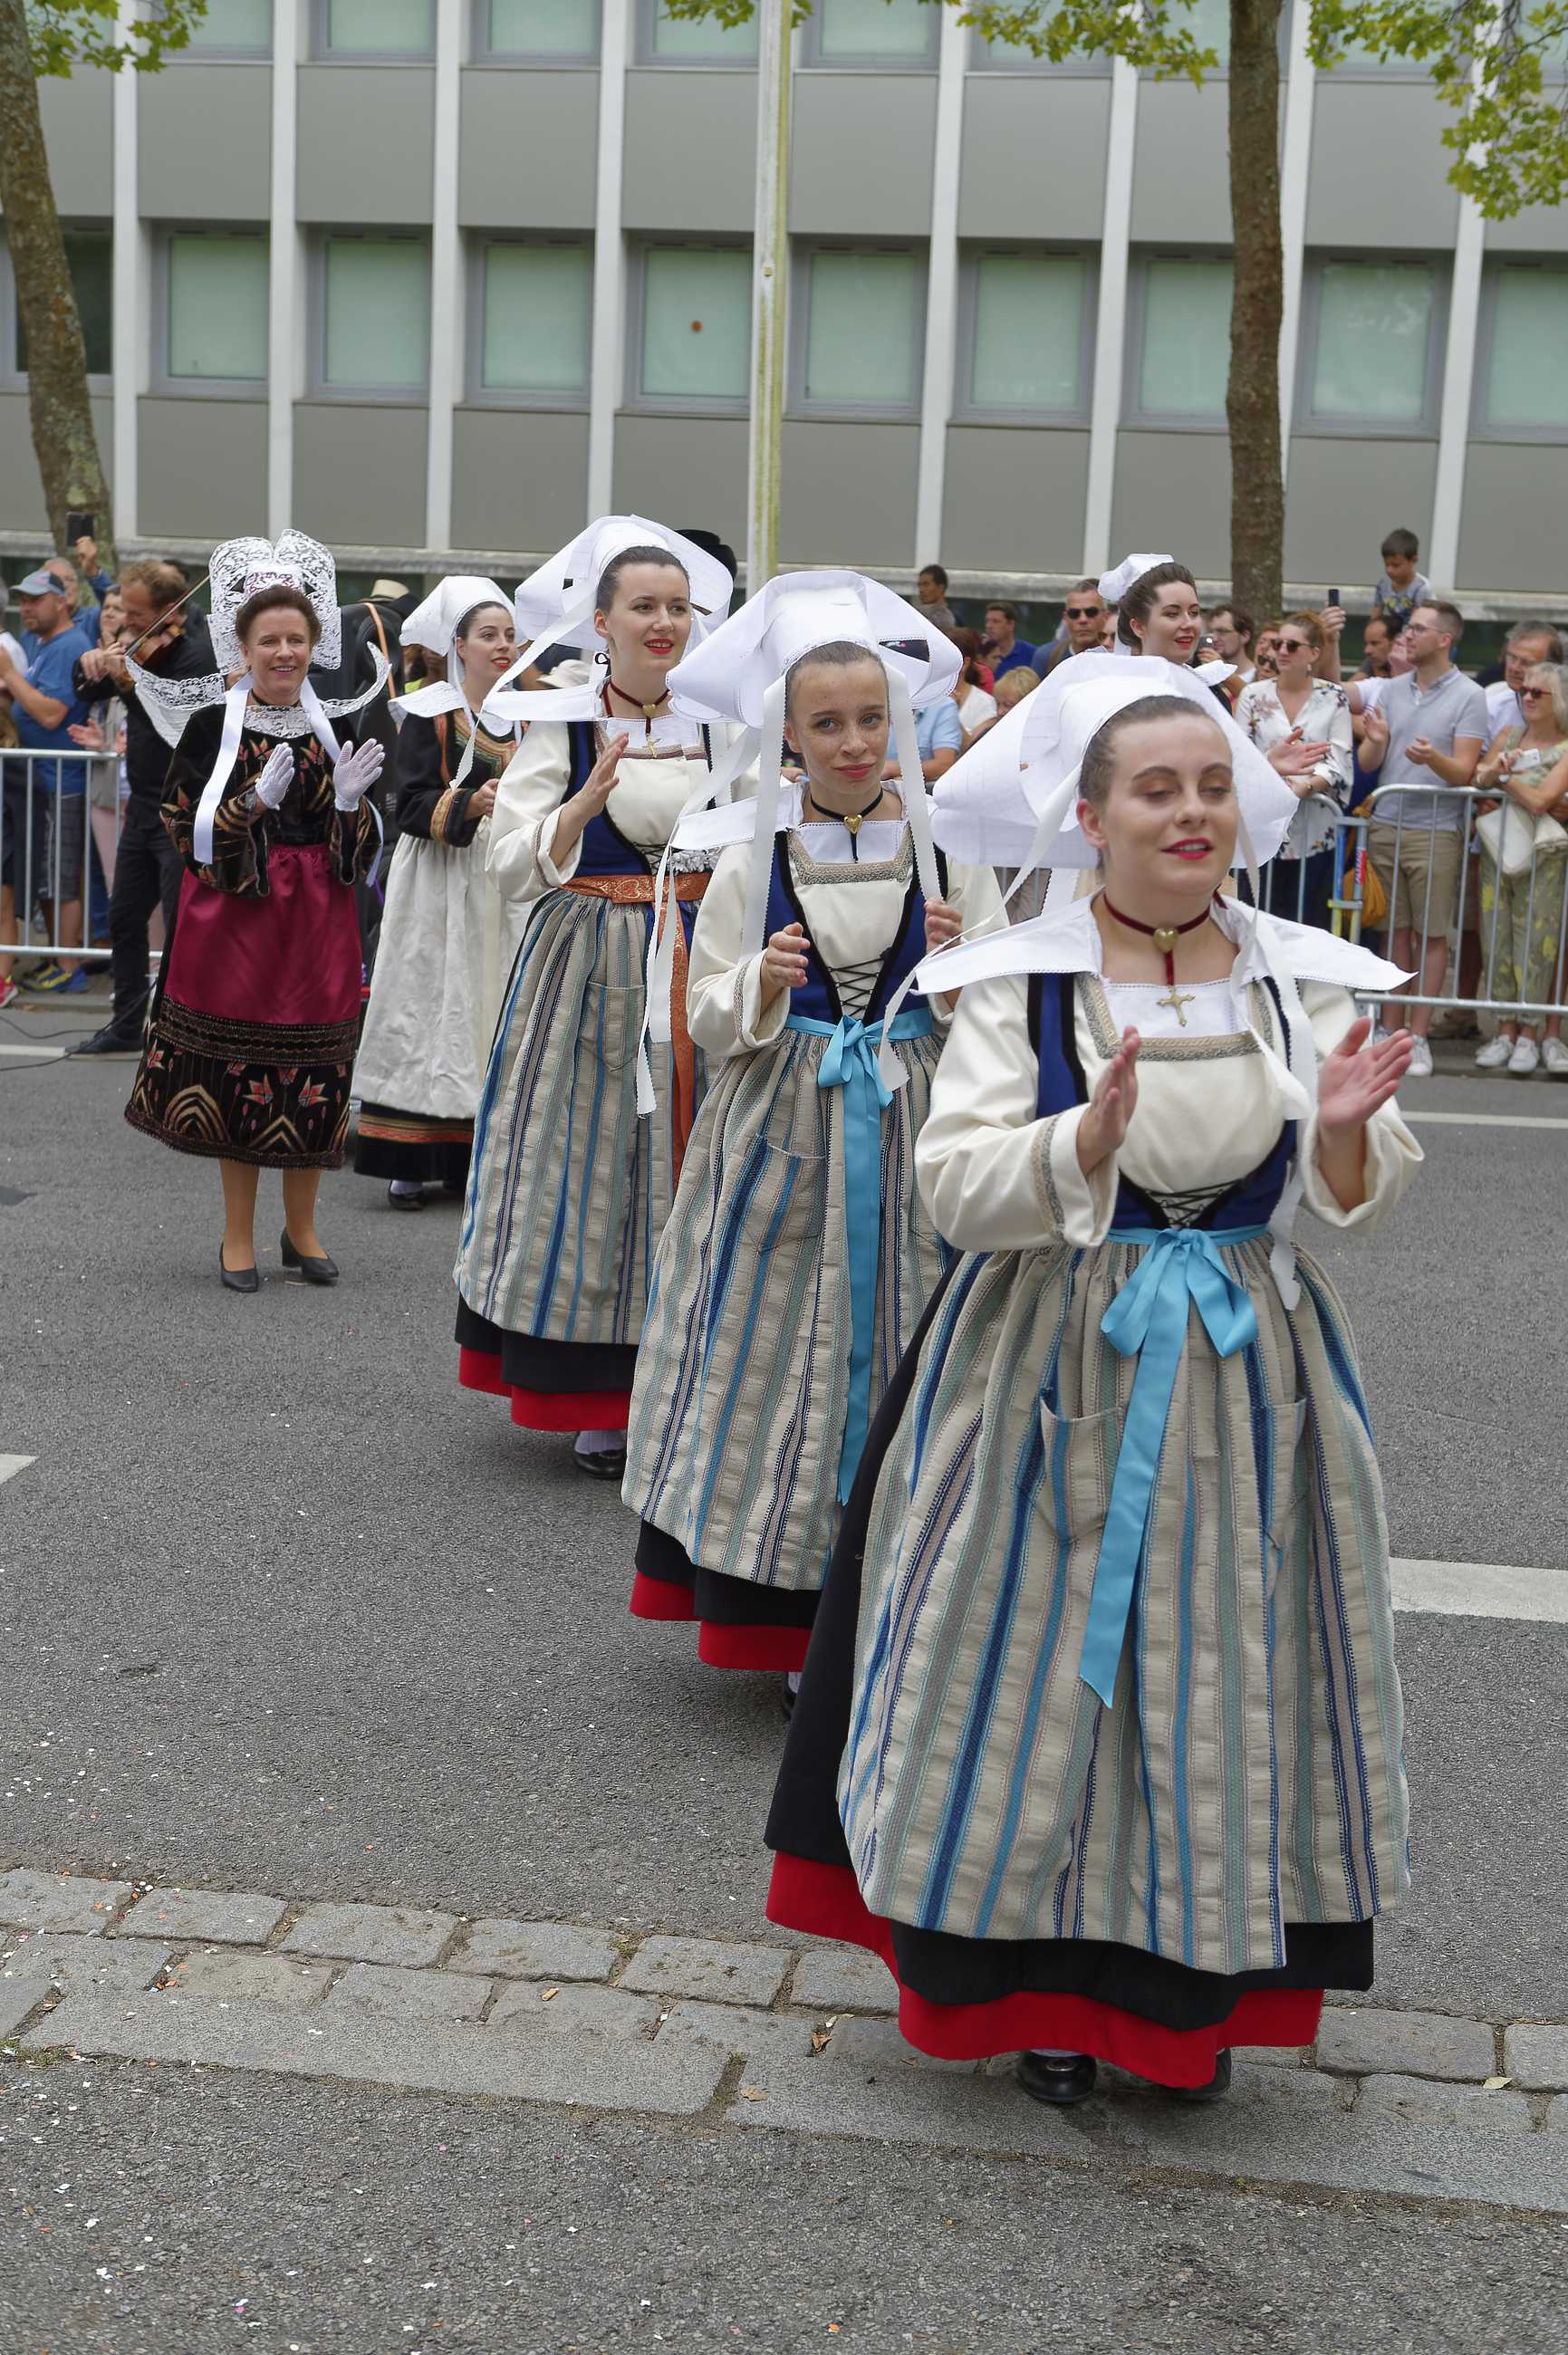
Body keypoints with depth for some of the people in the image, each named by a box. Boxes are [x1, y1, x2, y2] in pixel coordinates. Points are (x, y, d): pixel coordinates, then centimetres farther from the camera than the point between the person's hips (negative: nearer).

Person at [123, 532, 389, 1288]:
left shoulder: (333, 725, 6)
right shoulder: (214, 723, -4)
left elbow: (359, 845, 10)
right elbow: (186, 826, -7)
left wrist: (350, 799, -11)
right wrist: (257, 799, -20)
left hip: (317, 916, 3)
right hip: (234, 914, -3)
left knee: (313, 1076, 6)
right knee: (235, 1069, 2)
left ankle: (301, 1227, 22)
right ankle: (238, 1236, 14)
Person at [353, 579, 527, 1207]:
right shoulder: (429, 714, -4)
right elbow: (409, 802, -12)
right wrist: (469, 805, -25)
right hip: (442, 886, -5)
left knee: (499, 1009, 4)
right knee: (434, 1005, -5)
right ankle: (410, 1161, -2)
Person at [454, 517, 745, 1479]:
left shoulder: (720, 725, 7)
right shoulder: (560, 725, -2)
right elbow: (515, 869, -10)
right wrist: (590, 798, -23)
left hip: (697, 964, 3)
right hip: (589, 968, -3)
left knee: (683, 1162, 4)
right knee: (589, 1157, -1)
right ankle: (602, 1404, 9)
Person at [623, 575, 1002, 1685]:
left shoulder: (944, 839, 0)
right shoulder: (757, 846, 1)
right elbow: (708, 1014, 2)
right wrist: (762, 984, -18)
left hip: (911, 1134, 0)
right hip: (786, 1134, 0)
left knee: (897, 1343, 3)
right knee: (782, 1348, 2)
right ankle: (786, 1616, 15)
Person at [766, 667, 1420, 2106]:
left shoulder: (1304, 982, 2)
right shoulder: (1017, 980, -6)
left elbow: (1360, 1203, 1)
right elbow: (955, 1189, -14)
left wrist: (1344, 1129, -21)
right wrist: (1089, 1136, -30)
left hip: (1243, 1370, 3)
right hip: (1058, 1366, -2)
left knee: (1220, 1674, 10)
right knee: (1046, 1670, 5)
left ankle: (1196, 1988, 28)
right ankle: (1048, 1982, 25)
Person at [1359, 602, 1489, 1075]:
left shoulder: (1469, 696, -3)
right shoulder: (1393, 690, 11)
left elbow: (1463, 771, -9)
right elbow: (1368, 764, 9)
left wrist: (1433, 758, -30)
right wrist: (1376, 741, -14)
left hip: (1435, 832, -4)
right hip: (1385, 825, 4)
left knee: (1430, 935, 0)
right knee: (1393, 932, 7)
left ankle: (1418, 1037, 5)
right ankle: (1390, 1032, 13)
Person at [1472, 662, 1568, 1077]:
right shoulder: (1507, 736, 11)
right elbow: (1475, 779, 5)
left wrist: (1503, 776, -6)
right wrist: (1493, 770, -15)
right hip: (1497, 850, 4)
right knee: (1498, 939, 1)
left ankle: (1530, 1034, 1)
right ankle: (1505, 1031, 7)